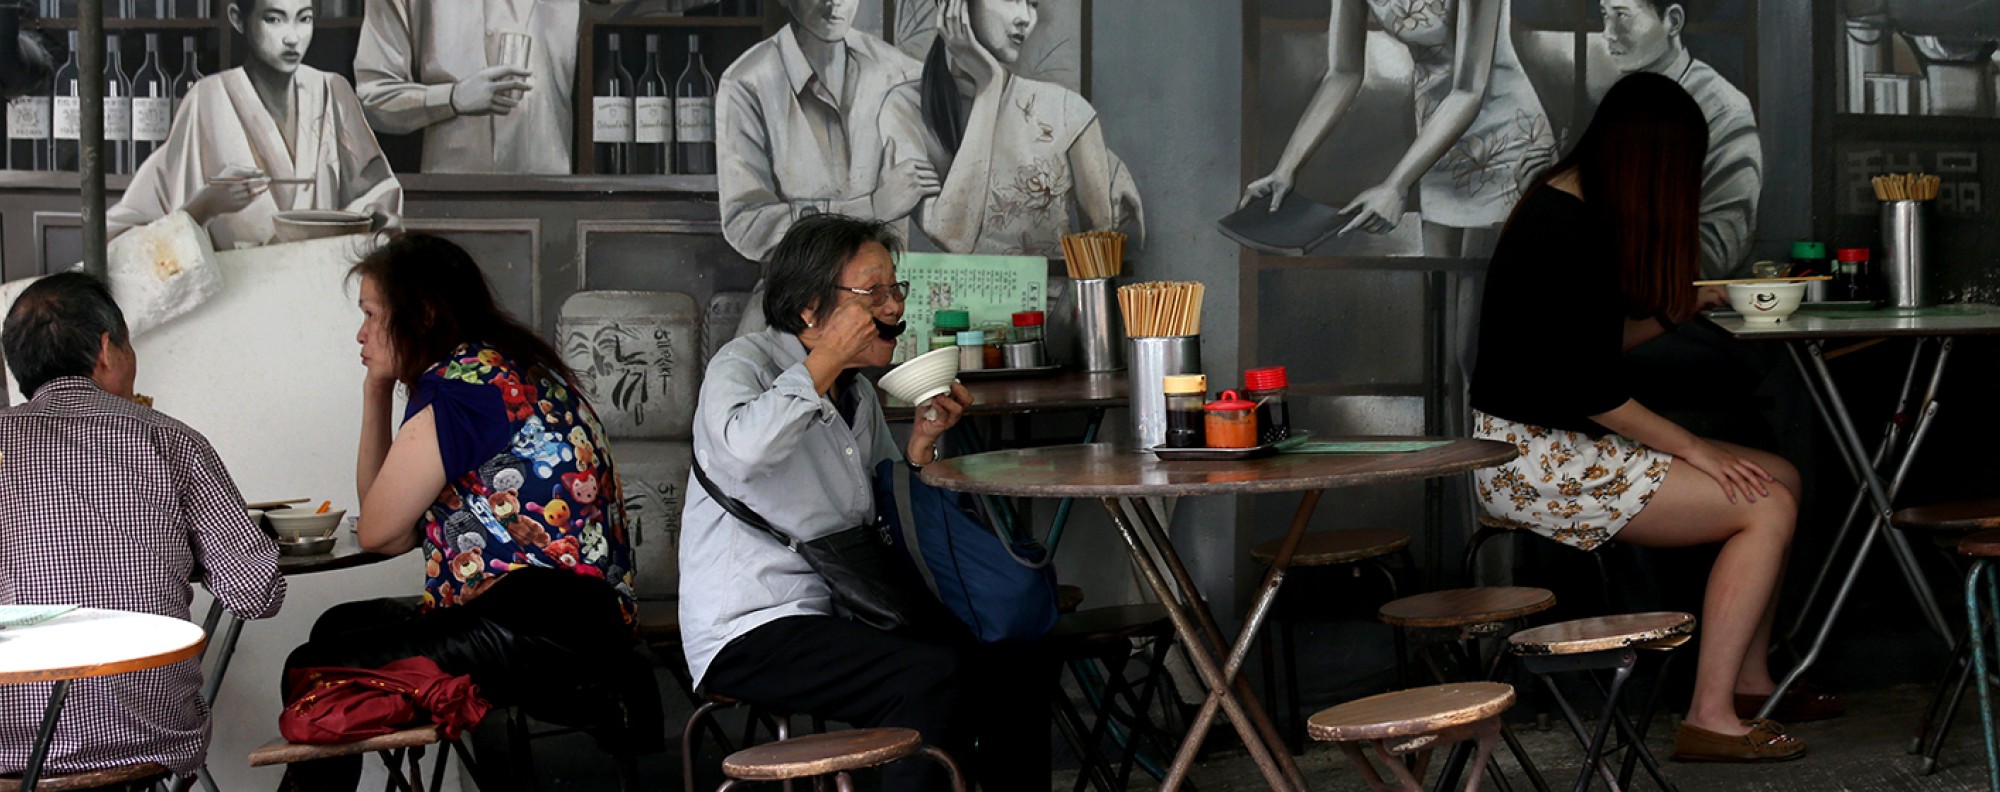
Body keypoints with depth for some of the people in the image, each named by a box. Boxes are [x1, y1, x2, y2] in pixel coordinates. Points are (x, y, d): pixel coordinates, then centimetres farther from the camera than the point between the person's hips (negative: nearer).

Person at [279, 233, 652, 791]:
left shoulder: (458, 383, -11)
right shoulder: (509, 367, 18)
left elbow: (379, 533, -2)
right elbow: (379, 512, 21)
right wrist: (377, 390, 16)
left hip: (541, 632, -10)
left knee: (314, 671, -9)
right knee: (340, 627, 23)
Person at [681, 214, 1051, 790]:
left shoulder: (858, 392, 18)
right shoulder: (744, 364, -7)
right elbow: (742, 448, -32)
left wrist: (921, 443, 5)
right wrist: (826, 359, -21)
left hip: (845, 615, 8)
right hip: (750, 634, -8)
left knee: (1020, 663, -5)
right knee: (934, 673, -29)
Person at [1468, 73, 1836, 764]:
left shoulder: (1567, 205, 11)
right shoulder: (1569, 232, -20)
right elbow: (1584, 388, -22)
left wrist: (1679, 310, 24)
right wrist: (1692, 448, -15)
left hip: (1560, 442, 10)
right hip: (1530, 462, -10)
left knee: (1780, 476, 9)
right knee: (1766, 506, -13)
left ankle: (1749, 681, 16)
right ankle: (1710, 719, -10)